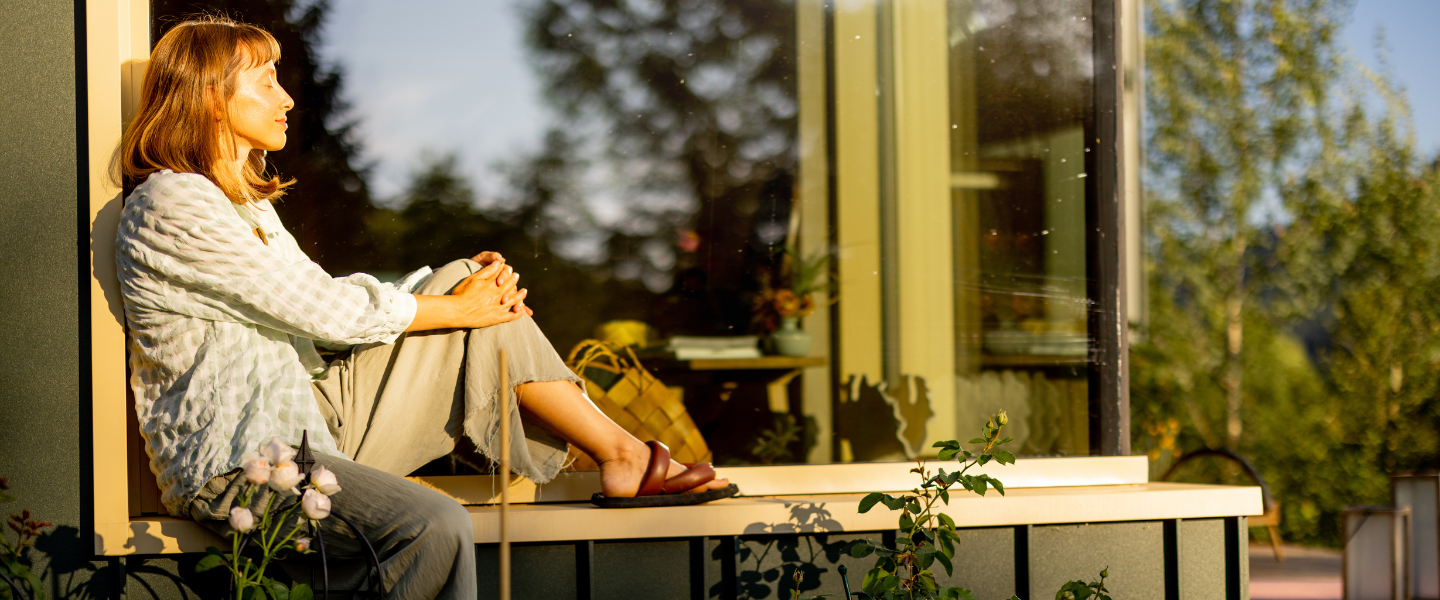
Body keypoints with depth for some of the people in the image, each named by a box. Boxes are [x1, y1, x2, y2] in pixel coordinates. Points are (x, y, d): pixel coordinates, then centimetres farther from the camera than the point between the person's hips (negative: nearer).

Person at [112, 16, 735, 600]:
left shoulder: (240, 200, 19)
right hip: (236, 464, -9)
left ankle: (623, 455, 0)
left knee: (462, 279, 2)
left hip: (305, 415, 10)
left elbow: (325, 303, 12)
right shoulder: (171, 206, -14)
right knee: (435, 525, -35)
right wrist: (456, 309, -6)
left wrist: (464, 284, -1)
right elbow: (324, 308, -16)